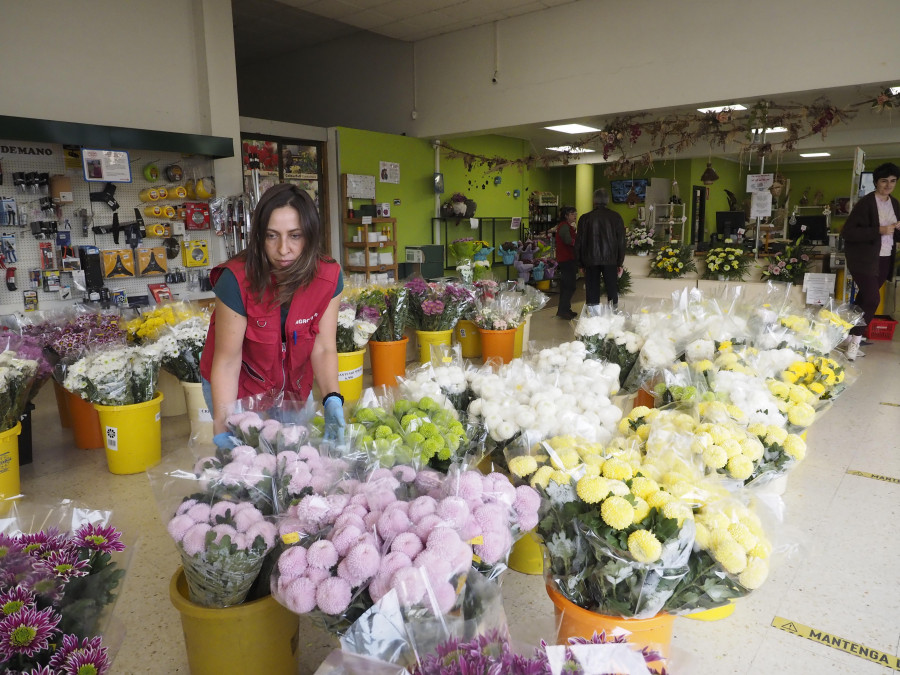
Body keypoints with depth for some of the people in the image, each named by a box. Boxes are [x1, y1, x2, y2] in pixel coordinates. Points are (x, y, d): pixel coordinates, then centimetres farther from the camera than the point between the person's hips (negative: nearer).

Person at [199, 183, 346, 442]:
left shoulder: (328, 277, -18)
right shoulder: (237, 280, -28)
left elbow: (323, 348, -17)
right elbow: (227, 360, -24)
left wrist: (332, 400, -33)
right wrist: (222, 428, -31)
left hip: (296, 388, 3)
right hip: (239, 390, -3)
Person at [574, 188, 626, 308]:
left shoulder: (585, 218, 1)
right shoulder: (616, 217, 2)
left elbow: (579, 242, 3)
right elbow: (621, 242, 4)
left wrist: (580, 263, 11)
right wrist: (620, 263, 9)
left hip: (591, 261, 0)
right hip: (610, 260, 0)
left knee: (592, 293, 4)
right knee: (612, 291, 5)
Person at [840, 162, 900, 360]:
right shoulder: (865, 203, -10)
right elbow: (847, 232, -18)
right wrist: (879, 230, -22)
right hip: (864, 259, -6)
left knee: (864, 298, 7)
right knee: (872, 298, -15)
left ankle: (851, 337, 16)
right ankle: (855, 340, -1)